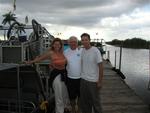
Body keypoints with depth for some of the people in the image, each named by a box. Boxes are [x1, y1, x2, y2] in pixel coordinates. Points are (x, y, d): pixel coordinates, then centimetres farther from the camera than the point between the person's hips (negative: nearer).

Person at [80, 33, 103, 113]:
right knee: (84, 101, 15)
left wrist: (100, 81, -12)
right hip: (83, 80, 5)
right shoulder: (82, 51, 4)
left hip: (93, 81, -5)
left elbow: (100, 66, -12)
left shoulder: (95, 51, -13)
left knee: (95, 101, 8)